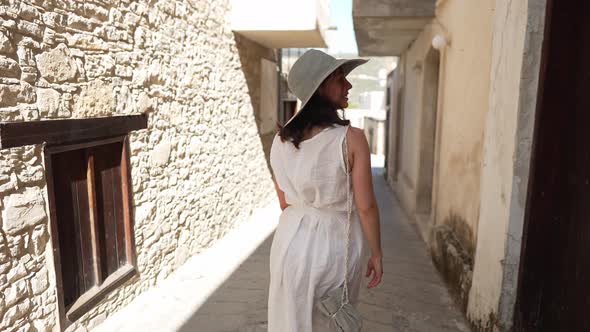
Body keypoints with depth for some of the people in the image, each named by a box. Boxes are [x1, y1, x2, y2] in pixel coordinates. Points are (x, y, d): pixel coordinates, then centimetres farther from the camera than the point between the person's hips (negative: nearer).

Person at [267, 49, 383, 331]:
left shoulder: (280, 140, -4)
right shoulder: (351, 138, -18)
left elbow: (284, 202, 4)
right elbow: (366, 206, -15)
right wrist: (377, 254, -2)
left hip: (293, 241, 3)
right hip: (336, 243, -3)